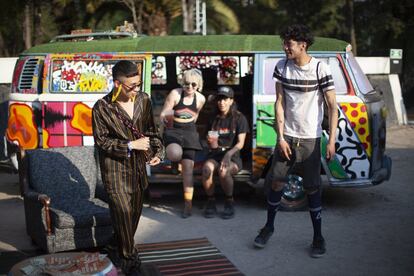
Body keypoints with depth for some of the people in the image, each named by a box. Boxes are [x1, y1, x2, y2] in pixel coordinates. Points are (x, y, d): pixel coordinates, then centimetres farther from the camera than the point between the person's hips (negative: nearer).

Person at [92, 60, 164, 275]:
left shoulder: (143, 100, -1)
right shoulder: (102, 108, -14)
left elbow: (150, 129, 10)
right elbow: (101, 140, -12)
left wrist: (157, 151, -5)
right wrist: (131, 145, -19)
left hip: (138, 165, 5)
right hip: (115, 168, -5)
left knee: (135, 210, 13)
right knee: (123, 211, -6)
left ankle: (120, 250, 35)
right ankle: (129, 257, 12)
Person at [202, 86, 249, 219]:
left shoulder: (239, 118, 2)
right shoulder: (213, 119, 13)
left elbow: (240, 143, -7)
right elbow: (212, 146, 14)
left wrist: (228, 154, -25)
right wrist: (212, 142, -11)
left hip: (233, 157, -2)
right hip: (215, 155, 3)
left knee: (223, 171, -36)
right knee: (207, 168, -33)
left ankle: (229, 202, -11)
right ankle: (211, 201, -15)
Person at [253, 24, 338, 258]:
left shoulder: (320, 69, -12)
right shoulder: (282, 67, -1)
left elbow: (333, 107, -10)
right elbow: (279, 103, 1)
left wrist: (332, 141, -17)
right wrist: (280, 137, -5)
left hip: (310, 138, -3)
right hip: (287, 136, 3)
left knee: (313, 188, 2)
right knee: (277, 182, 7)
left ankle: (318, 237, 15)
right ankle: (269, 227, 26)